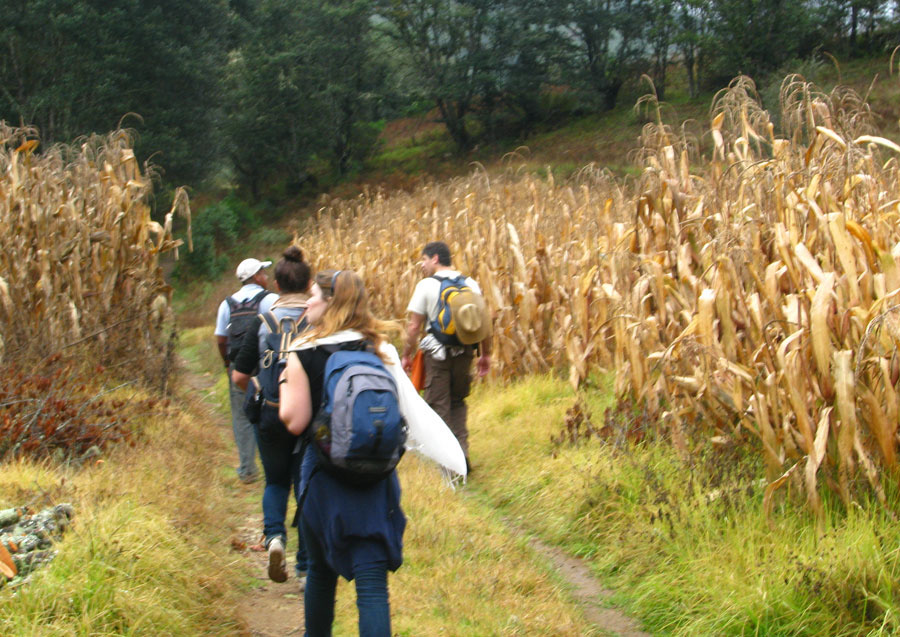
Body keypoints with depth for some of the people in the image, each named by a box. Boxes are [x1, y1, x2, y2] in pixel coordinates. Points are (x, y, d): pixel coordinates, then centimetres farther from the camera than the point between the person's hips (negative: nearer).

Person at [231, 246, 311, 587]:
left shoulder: (262, 322, -5)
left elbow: (239, 376, -3)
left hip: (270, 415, 1)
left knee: (276, 481, 21)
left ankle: (274, 536, -6)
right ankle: (306, 568, 12)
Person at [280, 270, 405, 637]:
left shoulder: (303, 355, -8)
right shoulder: (381, 350, 2)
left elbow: (295, 422, -10)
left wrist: (285, 382, 5)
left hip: (325, 475, -2)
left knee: (322, 572, 20)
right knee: (372, 580, -2)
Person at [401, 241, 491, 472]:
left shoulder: (426, 286, -6)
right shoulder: (471, 284, 6)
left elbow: (414, 325, -6)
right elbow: (484, 322, 6)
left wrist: (406, 355, 4)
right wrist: (486, 354, 15)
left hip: (437, 352, -4)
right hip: (464, 352, 4)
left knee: (438, 405, 4)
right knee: (458, 403, 18)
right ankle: (462, 455, 9)